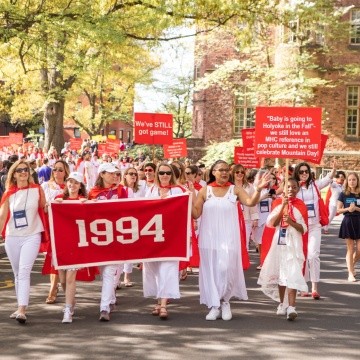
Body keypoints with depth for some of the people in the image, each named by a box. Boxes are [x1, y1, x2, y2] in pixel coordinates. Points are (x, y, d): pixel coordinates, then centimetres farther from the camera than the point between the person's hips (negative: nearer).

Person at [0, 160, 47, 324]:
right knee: (17, 274, 12)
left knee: (24, 271, -16)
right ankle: (21, 307, 23)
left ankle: (22, 310, -22)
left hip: (32, 236, -3)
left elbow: (44, 209, 11)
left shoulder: (37, 190, 1)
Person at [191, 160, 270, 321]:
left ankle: (224, 300, 14)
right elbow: (195, 214, 2)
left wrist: (258, 189, -29)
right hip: (209, 237, 1)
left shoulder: (235, 190, 2)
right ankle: (214, 306, 14)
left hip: (228, 237, -1)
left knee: (226, 268, -10)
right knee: (211, 270, 4)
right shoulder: (205, 191, 4)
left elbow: (251, 202, -13)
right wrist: (190, 198, -13)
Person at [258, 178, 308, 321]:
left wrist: (291, 222, -22)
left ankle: (291, 307, -18)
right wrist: (283, 206, -15)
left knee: (292, 274, -13)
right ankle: (282, 304, 24)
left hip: (294, 243, -3)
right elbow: (272, 223, -7)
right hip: (279, 241, 3)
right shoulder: (278, 202, 5)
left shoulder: (300, 205, 0)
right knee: (280, 273, 11)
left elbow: (303, 229, -4)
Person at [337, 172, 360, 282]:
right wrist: (347, 209, -15)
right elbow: (338, 210, 1)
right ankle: (350, 273, 6)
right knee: (350, 249, 0)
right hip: (348, 222, -1)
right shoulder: (343, 195, 1)